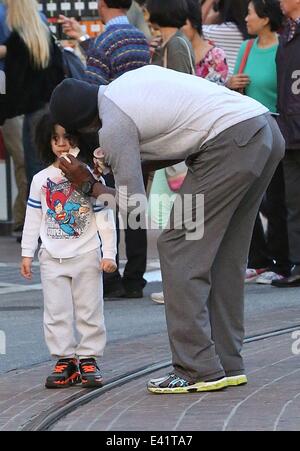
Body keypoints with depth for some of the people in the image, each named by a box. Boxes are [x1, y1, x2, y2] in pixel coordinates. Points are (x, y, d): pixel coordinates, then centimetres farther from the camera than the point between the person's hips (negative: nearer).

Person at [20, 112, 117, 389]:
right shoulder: (41, 180, 5)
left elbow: (105, 218, -2)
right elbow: (33, 218, 10)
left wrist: (109, 254, -6)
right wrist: (27, 253, 7)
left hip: (86, 255, -2)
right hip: (52, 258, 2)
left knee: (90, 311, 1)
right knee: (56, 312, 2)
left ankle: (88, 359, 9)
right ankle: (65, 360, 7)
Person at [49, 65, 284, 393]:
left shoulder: (113, 128, -4)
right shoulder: (134, 79, 21)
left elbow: (132, 204, 1)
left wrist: (88, 184, 17)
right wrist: (126, 163, 22)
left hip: (231, 142, -9)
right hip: (267, 130, 9)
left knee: (179, 249, -1)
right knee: (224, 255, 16)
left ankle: (198, 369, -4)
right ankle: (227, 364, 19)